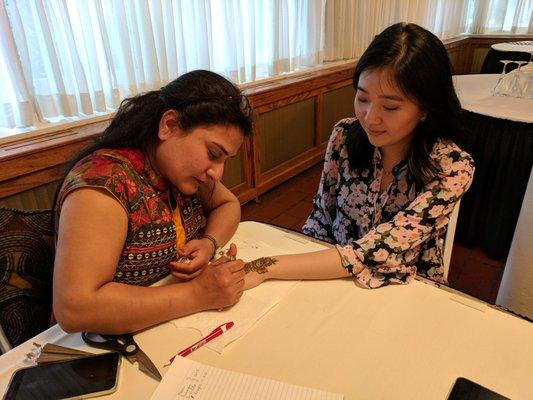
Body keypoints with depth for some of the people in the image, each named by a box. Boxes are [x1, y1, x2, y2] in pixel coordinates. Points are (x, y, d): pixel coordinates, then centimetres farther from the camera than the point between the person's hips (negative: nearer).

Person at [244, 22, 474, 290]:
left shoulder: (452, 169, -19)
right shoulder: (344, 135, -10)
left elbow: (379, 252, -28)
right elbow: (321, 217, 1)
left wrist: (266, 268, -32)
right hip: (334, 280, 3)